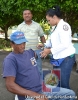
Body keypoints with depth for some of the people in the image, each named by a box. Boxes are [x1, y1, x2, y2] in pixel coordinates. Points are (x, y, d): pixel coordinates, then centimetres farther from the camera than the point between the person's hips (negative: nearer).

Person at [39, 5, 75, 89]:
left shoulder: (63, 25, -14)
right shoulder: (55, 27, 14)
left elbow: (65, 44, -22)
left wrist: (50, 51, -18)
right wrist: (45, 45, 5)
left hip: (65, 58, -9)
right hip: (57, 59, 9)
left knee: (63, 83, -4)